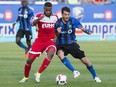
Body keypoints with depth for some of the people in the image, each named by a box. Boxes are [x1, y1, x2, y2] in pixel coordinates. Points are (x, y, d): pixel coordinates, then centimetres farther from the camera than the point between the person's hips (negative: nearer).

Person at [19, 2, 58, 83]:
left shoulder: (55, 17, 2)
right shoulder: (39, 15, -8)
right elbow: (33, 23, -29)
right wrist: (38, 19, -49)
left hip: (50, 41, 0)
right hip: (39, 41, 0)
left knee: (51, 53, -33)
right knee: (30, 60, -3)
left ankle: (38, 74, -22)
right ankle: (25, 77, 24)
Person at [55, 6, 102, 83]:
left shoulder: (73, 20, -10)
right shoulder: (58, 23, -7)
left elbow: (82, 28, -14)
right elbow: (56, 36, 2)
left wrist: (87, 31, -37)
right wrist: (58, 33, -21)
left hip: (72, 43, 1)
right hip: (61, 45, -1)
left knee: (84, 60, -5)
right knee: (60, 54, -36)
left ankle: (95, 76, 17)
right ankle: (74, 71, -34)